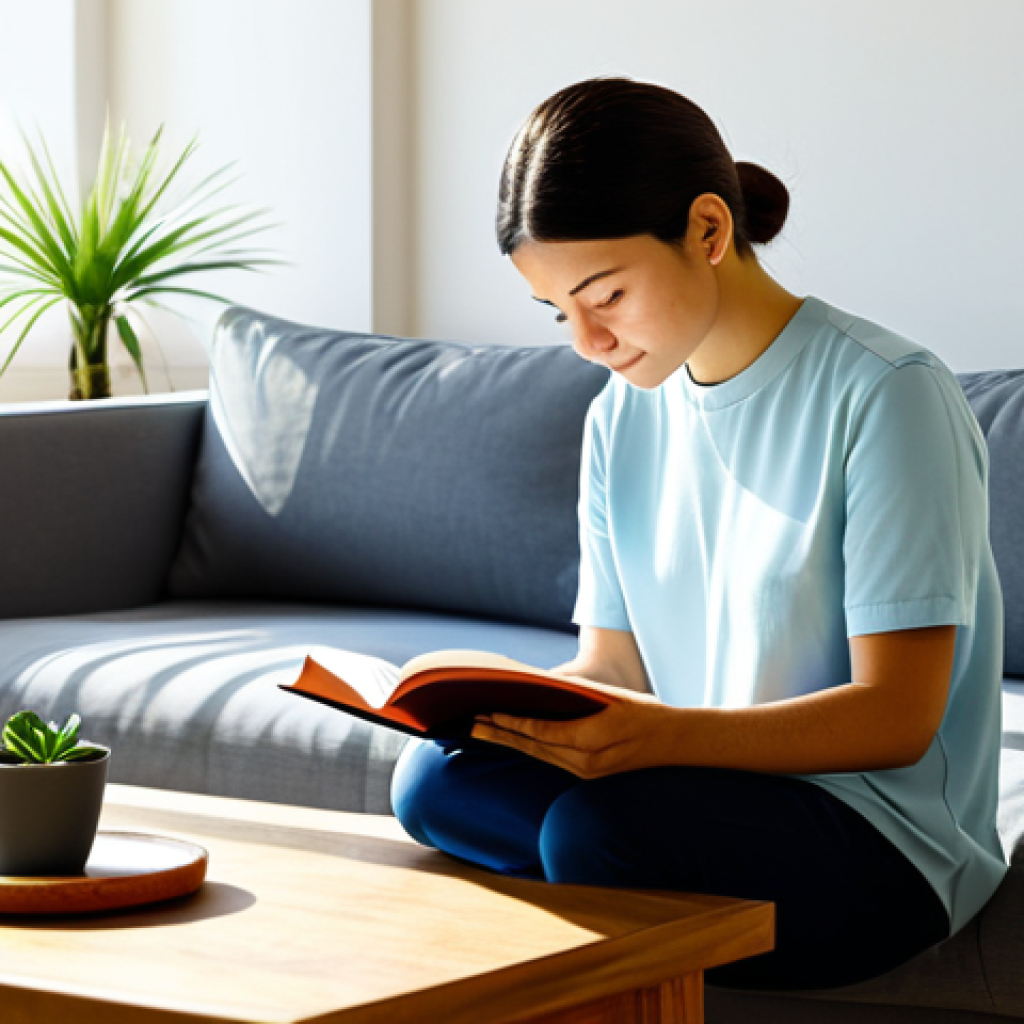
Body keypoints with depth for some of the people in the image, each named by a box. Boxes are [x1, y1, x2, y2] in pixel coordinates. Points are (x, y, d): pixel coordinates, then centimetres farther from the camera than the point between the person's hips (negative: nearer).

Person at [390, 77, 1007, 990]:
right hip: (693, 791, 7)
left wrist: (661, 737, -31)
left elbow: (895, 717, -17)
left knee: (598, 826, -32)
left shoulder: (886, 396, -12)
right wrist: (508, 706, -12)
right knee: (436, 779, -16)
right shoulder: (624, 416, 10)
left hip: (885, 842, -6)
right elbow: (613, 666, 11)